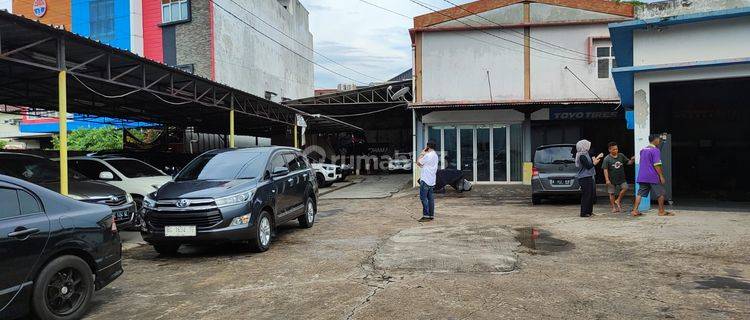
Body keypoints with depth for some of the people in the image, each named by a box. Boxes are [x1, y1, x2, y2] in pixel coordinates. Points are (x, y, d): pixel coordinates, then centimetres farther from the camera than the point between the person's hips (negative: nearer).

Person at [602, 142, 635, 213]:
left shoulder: (621, 156, 4)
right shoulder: (607, 159, -8)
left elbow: (628, 162, 10)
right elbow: (605, 170, -10)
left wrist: (632, 160, -14)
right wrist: (607, 180, -16)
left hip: (621, 178, 3)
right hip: (612, 179, -3)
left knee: (625, 188, -13)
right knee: (612, 193, 2)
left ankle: (618, 200, 8)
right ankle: (614, 207, 13)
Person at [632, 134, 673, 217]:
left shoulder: (643, 150, 15)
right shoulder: (655, 150, -9)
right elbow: (656, 165, -14)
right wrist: (661, 176, -11)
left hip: (642, 176, 7)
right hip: (652, 176, -7)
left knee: (640, 193, 4)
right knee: (661, 193, 7)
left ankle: (635, 210, -4)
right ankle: (661, 211, 13)